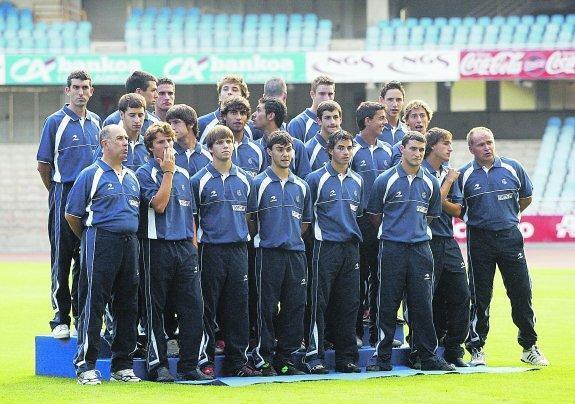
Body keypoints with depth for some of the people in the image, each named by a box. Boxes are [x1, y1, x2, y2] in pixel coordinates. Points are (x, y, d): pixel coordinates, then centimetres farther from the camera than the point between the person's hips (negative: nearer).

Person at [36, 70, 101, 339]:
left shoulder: (96, 122, 12)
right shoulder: (56, 122, -4)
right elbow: (43, 165, -1)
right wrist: (58, 192, 6)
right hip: (65, 199, -5)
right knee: (62, 259, -2)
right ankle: (60, 319, 1)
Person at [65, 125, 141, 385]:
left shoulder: (132, 177, 17)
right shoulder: (91, 175, -3)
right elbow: (72, 214, -2)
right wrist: (89, 239, 8)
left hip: (129, 243, 7)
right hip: (101, 244, -7)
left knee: (128, 305, 8)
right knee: (93, 304, -7)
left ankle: (122, 365, 15)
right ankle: (85, 366, -4)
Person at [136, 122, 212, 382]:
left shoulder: (183, 174, 16)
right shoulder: (145, 173, -2)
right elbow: (159, 204, -16)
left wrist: (194, 248, 12)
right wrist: (168, 172, -9)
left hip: (185, 247, 5)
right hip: (158, 246, -5)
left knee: (193, 307, -1)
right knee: (156, 309, 1)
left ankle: (190, 365, 4)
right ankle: (158, 365, 6)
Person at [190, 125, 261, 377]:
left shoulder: (245, 179, 11)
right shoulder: (200, 180, 0)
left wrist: (245, 236, 13)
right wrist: (196, 242, -4)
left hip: (238, 249, 4)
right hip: (211, 250, -4)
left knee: (238, 306, 4)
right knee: (208, 308, -1)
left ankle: (237, 361, 9)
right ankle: (205, 360, 4)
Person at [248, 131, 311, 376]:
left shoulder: (301, 186, 14)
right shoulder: (259, 184, -2)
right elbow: (249, 220, -1)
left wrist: (291, 237, 14)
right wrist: (262, 238, 3)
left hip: (296, 252, 5)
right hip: (269, 253, -5)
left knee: (295, 307, 4)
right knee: (267, 308, -3)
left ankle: (285, 358, 11)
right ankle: (263, 358, 1)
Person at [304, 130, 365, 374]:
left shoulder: (357, 181, 13)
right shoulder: (317, 179, -4)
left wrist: (352, 233, 15)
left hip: (351, 247, 5)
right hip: (326, 247, -5)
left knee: (349, 304, 6)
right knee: (320, 304, -6)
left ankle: (346, 357, 10)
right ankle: (314, 356, -6)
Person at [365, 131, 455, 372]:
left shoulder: (430, 182, 9)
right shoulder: (385, 180, -2)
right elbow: (375, 216, 6)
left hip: (420, 249, 3)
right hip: (392, 250, -3)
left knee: (422, 304, 4)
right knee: (387, 305, 0)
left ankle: (428, 356, 9)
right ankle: (382, 357, 6)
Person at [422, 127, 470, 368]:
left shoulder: (448, 172, 15)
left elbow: (457, 210, 10)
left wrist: (441, 202, -9)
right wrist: (448, 181, -4)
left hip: (448, 242, 7)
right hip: (427, 242, -7)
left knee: (460, 296, 4)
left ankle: (454, 350, 11)